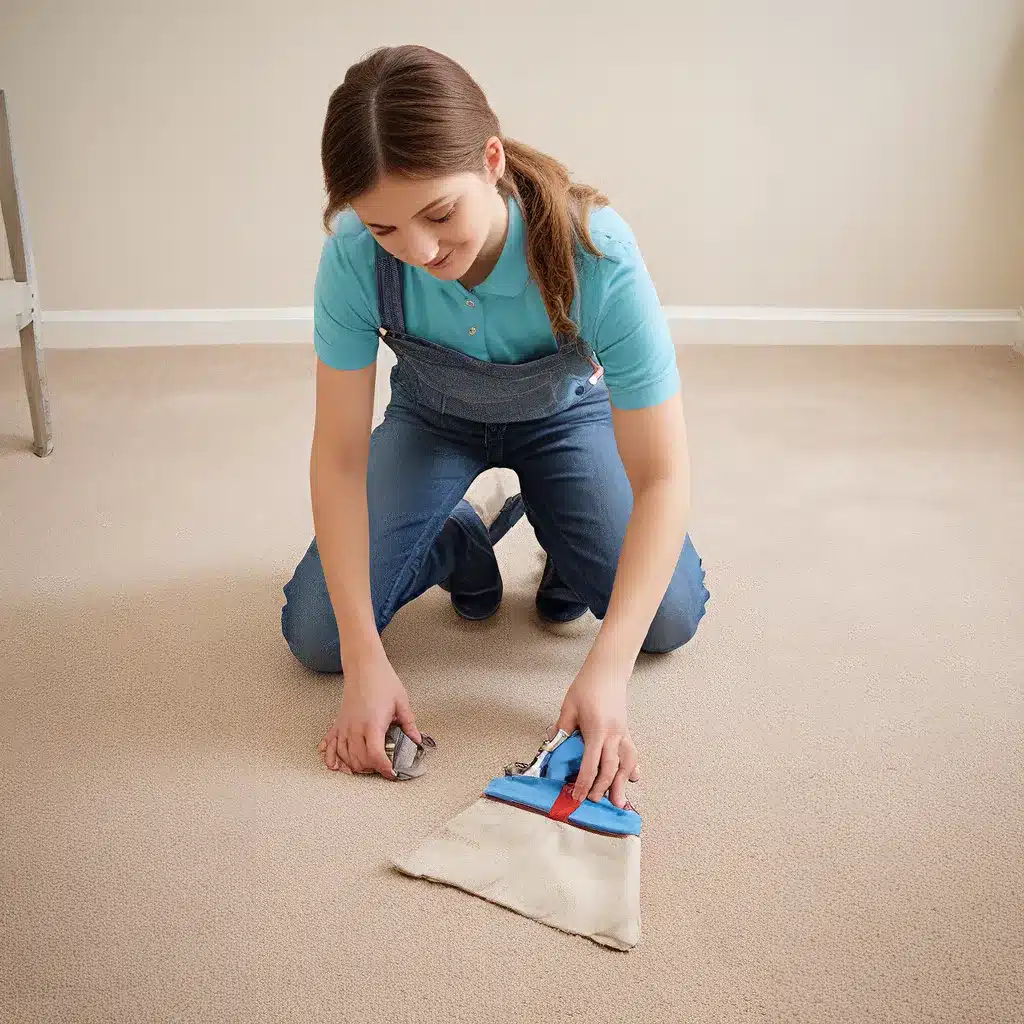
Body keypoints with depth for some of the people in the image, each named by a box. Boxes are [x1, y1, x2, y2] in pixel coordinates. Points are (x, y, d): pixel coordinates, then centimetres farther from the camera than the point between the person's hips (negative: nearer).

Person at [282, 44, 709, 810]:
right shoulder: (355, 254, -33)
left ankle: (558, 539, 15)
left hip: (563, 415, -1)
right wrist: (366, 658, -31)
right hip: (434, 421, 2)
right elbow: (340, 456, -26)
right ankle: (467, 538, 15)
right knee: (316, 634, -12)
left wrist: (608, 670, -45)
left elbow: (662, 476, -35)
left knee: (668, 620, -16)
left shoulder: (595, 252, -38)